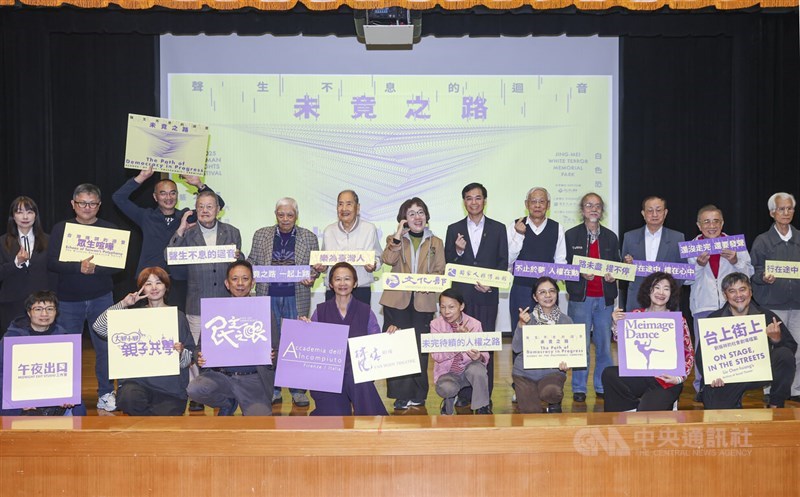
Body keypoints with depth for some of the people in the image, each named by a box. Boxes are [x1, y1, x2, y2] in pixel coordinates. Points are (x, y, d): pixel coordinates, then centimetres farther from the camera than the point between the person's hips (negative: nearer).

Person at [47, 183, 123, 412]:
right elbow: (52, 262, -7)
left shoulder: (110, 230, 2)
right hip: (69, 299, 1)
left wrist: (95, 268, -22)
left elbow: (118, 265, -5)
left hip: (101, 299, 0)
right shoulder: (61, 229, 3)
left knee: (104, 346, 2)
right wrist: (78, 267, -21)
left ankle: (106, 394, 15)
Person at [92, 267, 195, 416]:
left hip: (170, 383, -1)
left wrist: (181, 353, -20)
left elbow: (190, 357, 3)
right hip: (137, 380, 1)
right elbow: (99, 327, -1)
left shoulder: (177, 316, 7)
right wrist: (123, 304, -5)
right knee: (128, 398, -33)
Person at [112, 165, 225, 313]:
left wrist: (199, 185, -1)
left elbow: (218, 204, 9)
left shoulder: (187, 216, 12)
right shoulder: (146, 217, 12)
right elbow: (119, 198, 7)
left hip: (180, 282, 0)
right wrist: (141, 178, 1)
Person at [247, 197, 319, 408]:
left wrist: (311, 277, -12)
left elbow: (315, 266, 8)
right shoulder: (261, 235, 7)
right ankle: (273, 389, 15)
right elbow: (252, 262, 10)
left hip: (296, 298, -1)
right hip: (268, 296, 1)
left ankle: (298, 390, 12)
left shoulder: (309, 237, 5)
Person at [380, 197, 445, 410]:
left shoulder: (436, 243, 13)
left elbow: (440, 272, 8)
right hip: (397, 300, 0)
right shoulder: (395, 239, 10)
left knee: (420, 348, 3)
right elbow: (389, 259, -10)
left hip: (423, 302, 1)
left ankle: (418, 395, 13)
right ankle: (401, 395, 4)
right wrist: (398, 235, -14)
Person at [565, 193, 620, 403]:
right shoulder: (571, 235, 5)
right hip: (581, 297, -2)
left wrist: (613, 275, -5)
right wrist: (581, 274, -14)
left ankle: (603, 387, 15)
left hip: (605, 297, 3)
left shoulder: (611, 237, 13)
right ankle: (579, 389, 8)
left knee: (605, 344, 3)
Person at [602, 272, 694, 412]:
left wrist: (679, 378, -14)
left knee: (646, 411, -28)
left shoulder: (678, 320, 0)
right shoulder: (636, 315, 6)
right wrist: (617, 324, -12)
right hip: (638, 375, 3)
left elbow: (689, 355, 1)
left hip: (666, 381, -3)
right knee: (608, 374, -25)